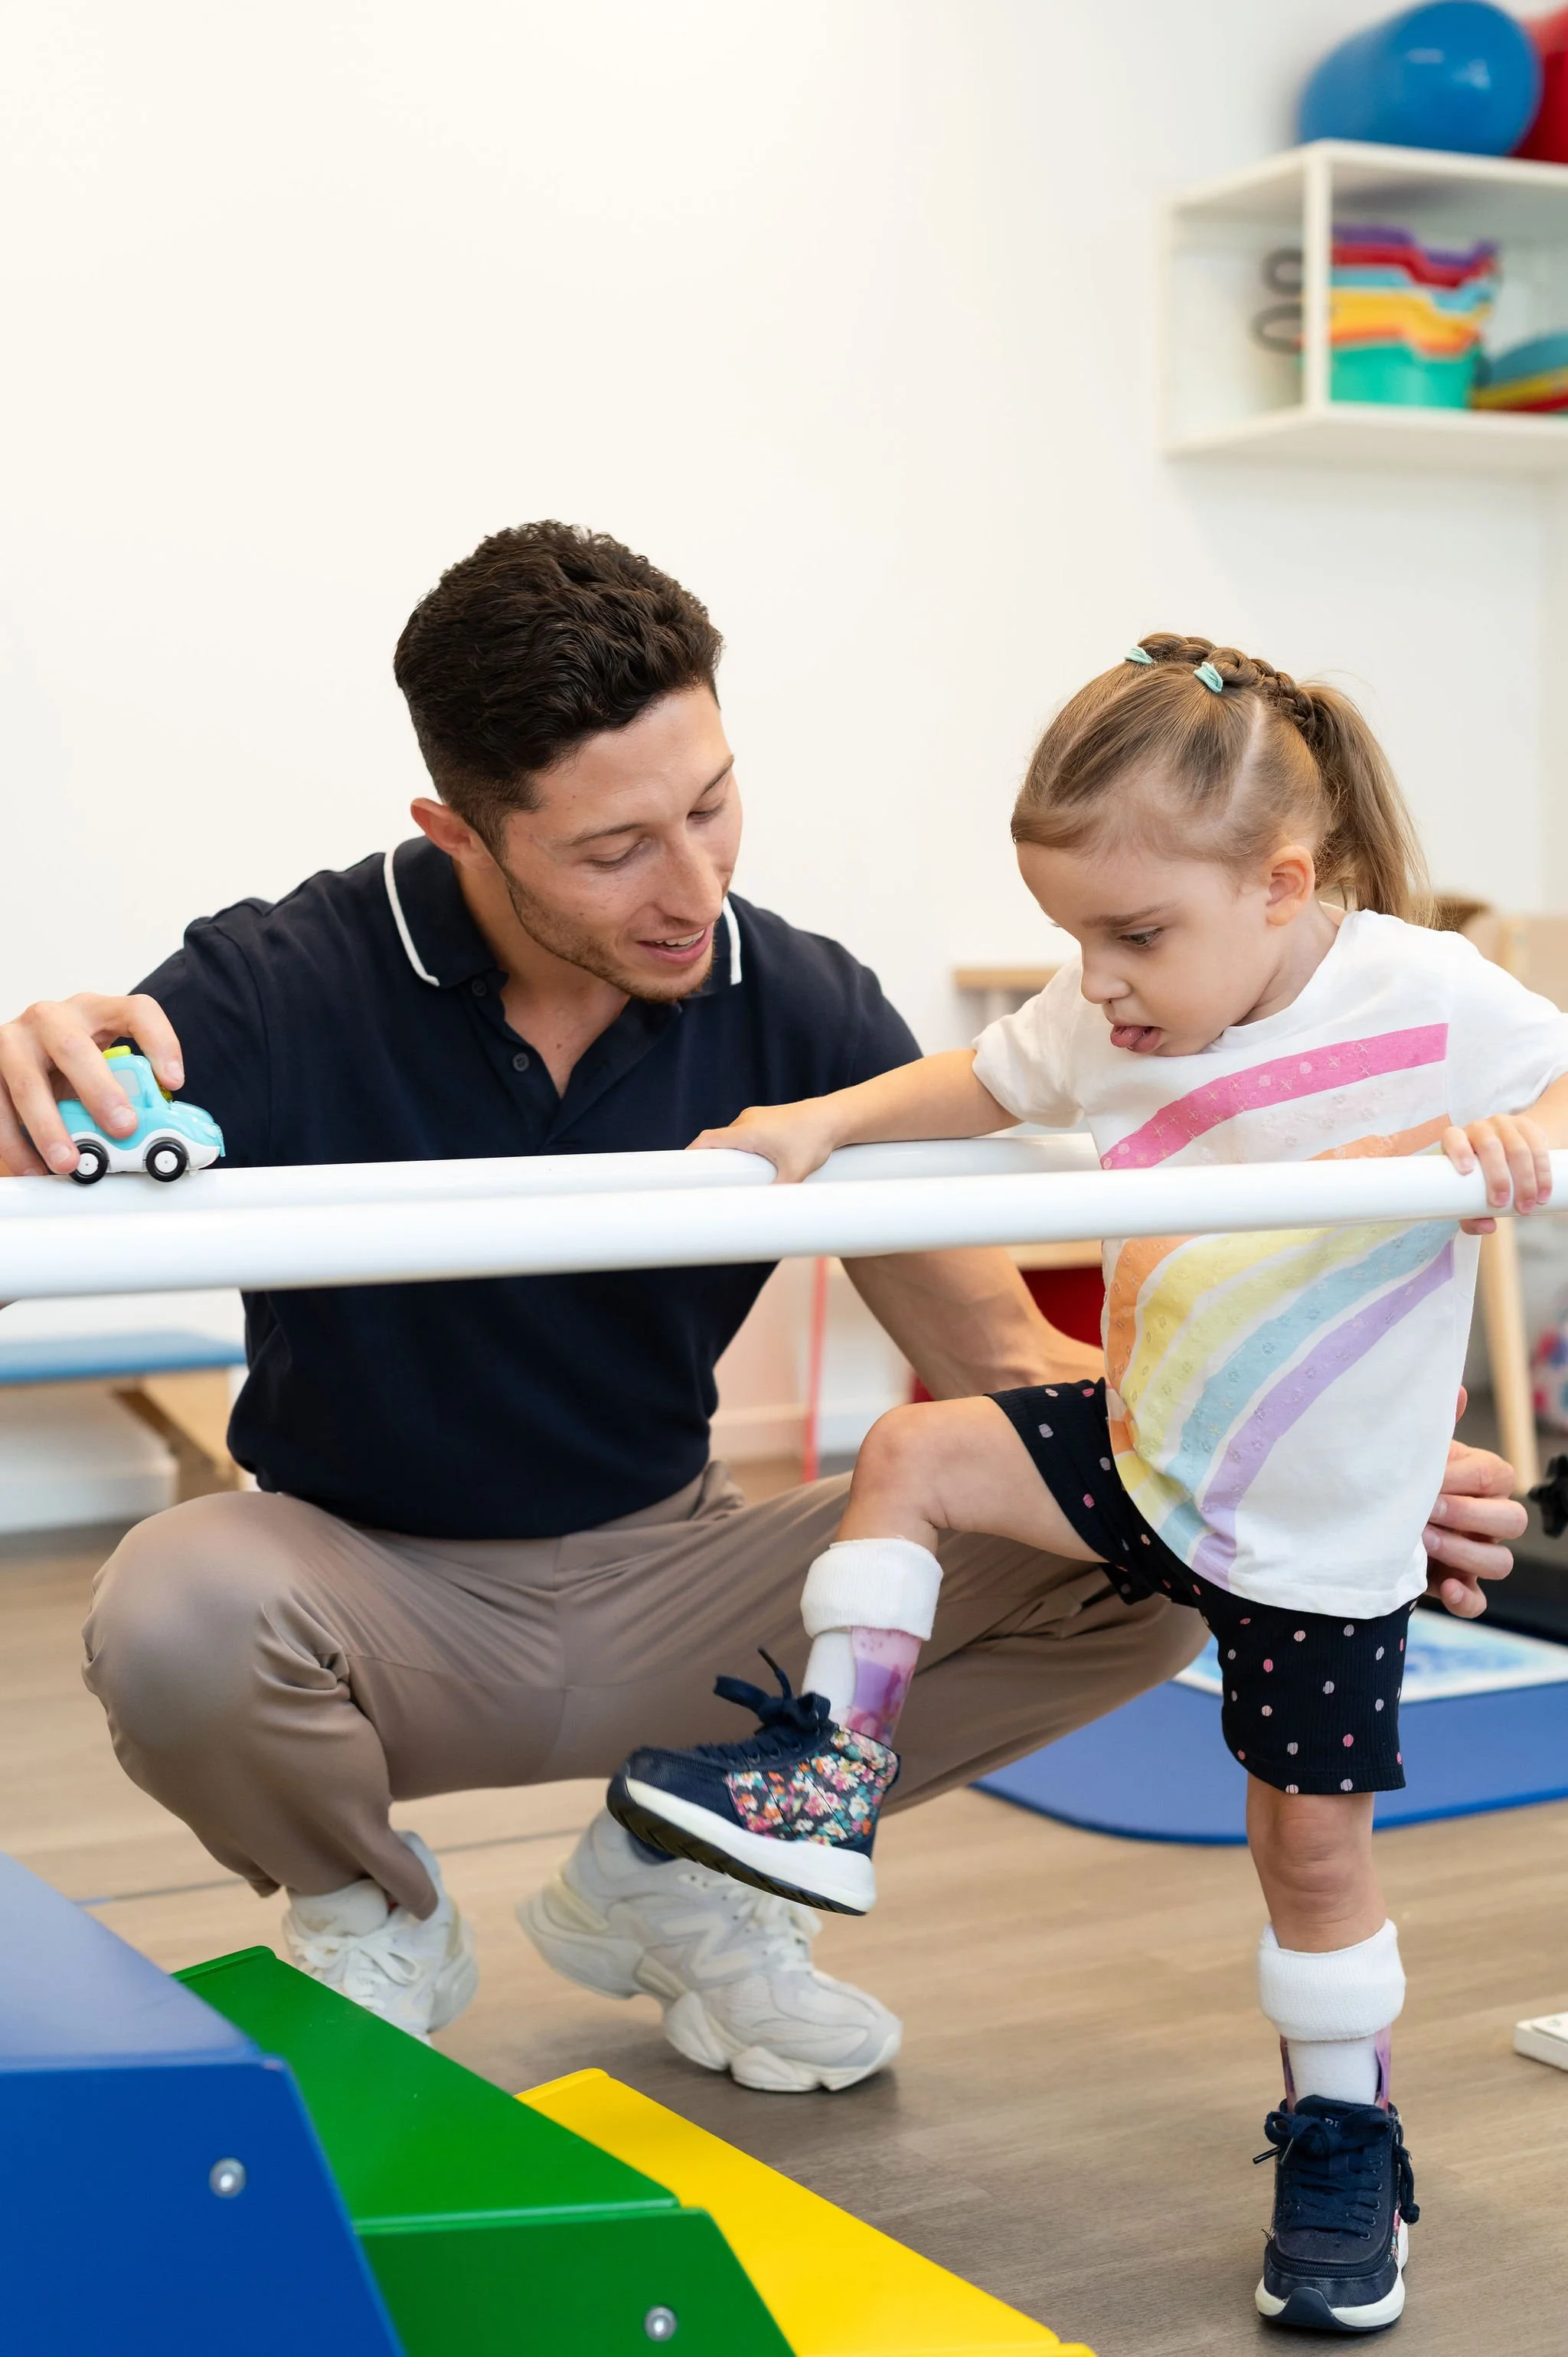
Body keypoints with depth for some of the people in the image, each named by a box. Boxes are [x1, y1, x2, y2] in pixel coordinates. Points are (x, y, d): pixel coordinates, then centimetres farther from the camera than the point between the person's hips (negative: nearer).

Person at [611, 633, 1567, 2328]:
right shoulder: (1107, 1023, -8)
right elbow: (978, 1087, 7)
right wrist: (821, 1122, -7)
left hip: (1325, 1532, -4)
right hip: (1144, 1448, 4)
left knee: (1310, 1841, 5)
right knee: (913, 1451, -9)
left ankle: (1341, 2142, 26)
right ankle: (833, 1774, 2)